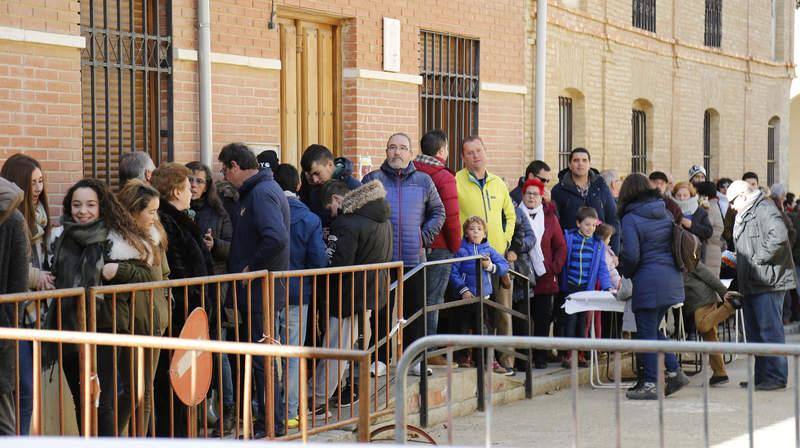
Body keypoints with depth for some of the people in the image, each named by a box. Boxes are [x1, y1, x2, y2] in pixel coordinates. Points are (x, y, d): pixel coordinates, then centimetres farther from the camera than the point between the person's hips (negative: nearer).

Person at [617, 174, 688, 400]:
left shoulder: (630, 219, -10)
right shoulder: (666, 214, 11)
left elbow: (631, 255, -14)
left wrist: (625, 272, 5)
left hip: (648, 282, -7)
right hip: (672, 279, 7)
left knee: (647, 332, 1)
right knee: (653, 329, 20)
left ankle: (650, 385, 4)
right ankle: (674, 372, 16)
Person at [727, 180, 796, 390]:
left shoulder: (765, 209, -12)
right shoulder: (745, 215, 21)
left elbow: (779, 236, -27)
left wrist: (760, 258, -20)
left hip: (768, 282, -11)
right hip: (751, 284, 11)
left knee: (770, 330, -8)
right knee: (754, 332, 13)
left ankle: (776, 377, -4)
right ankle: (761, 376, 20)